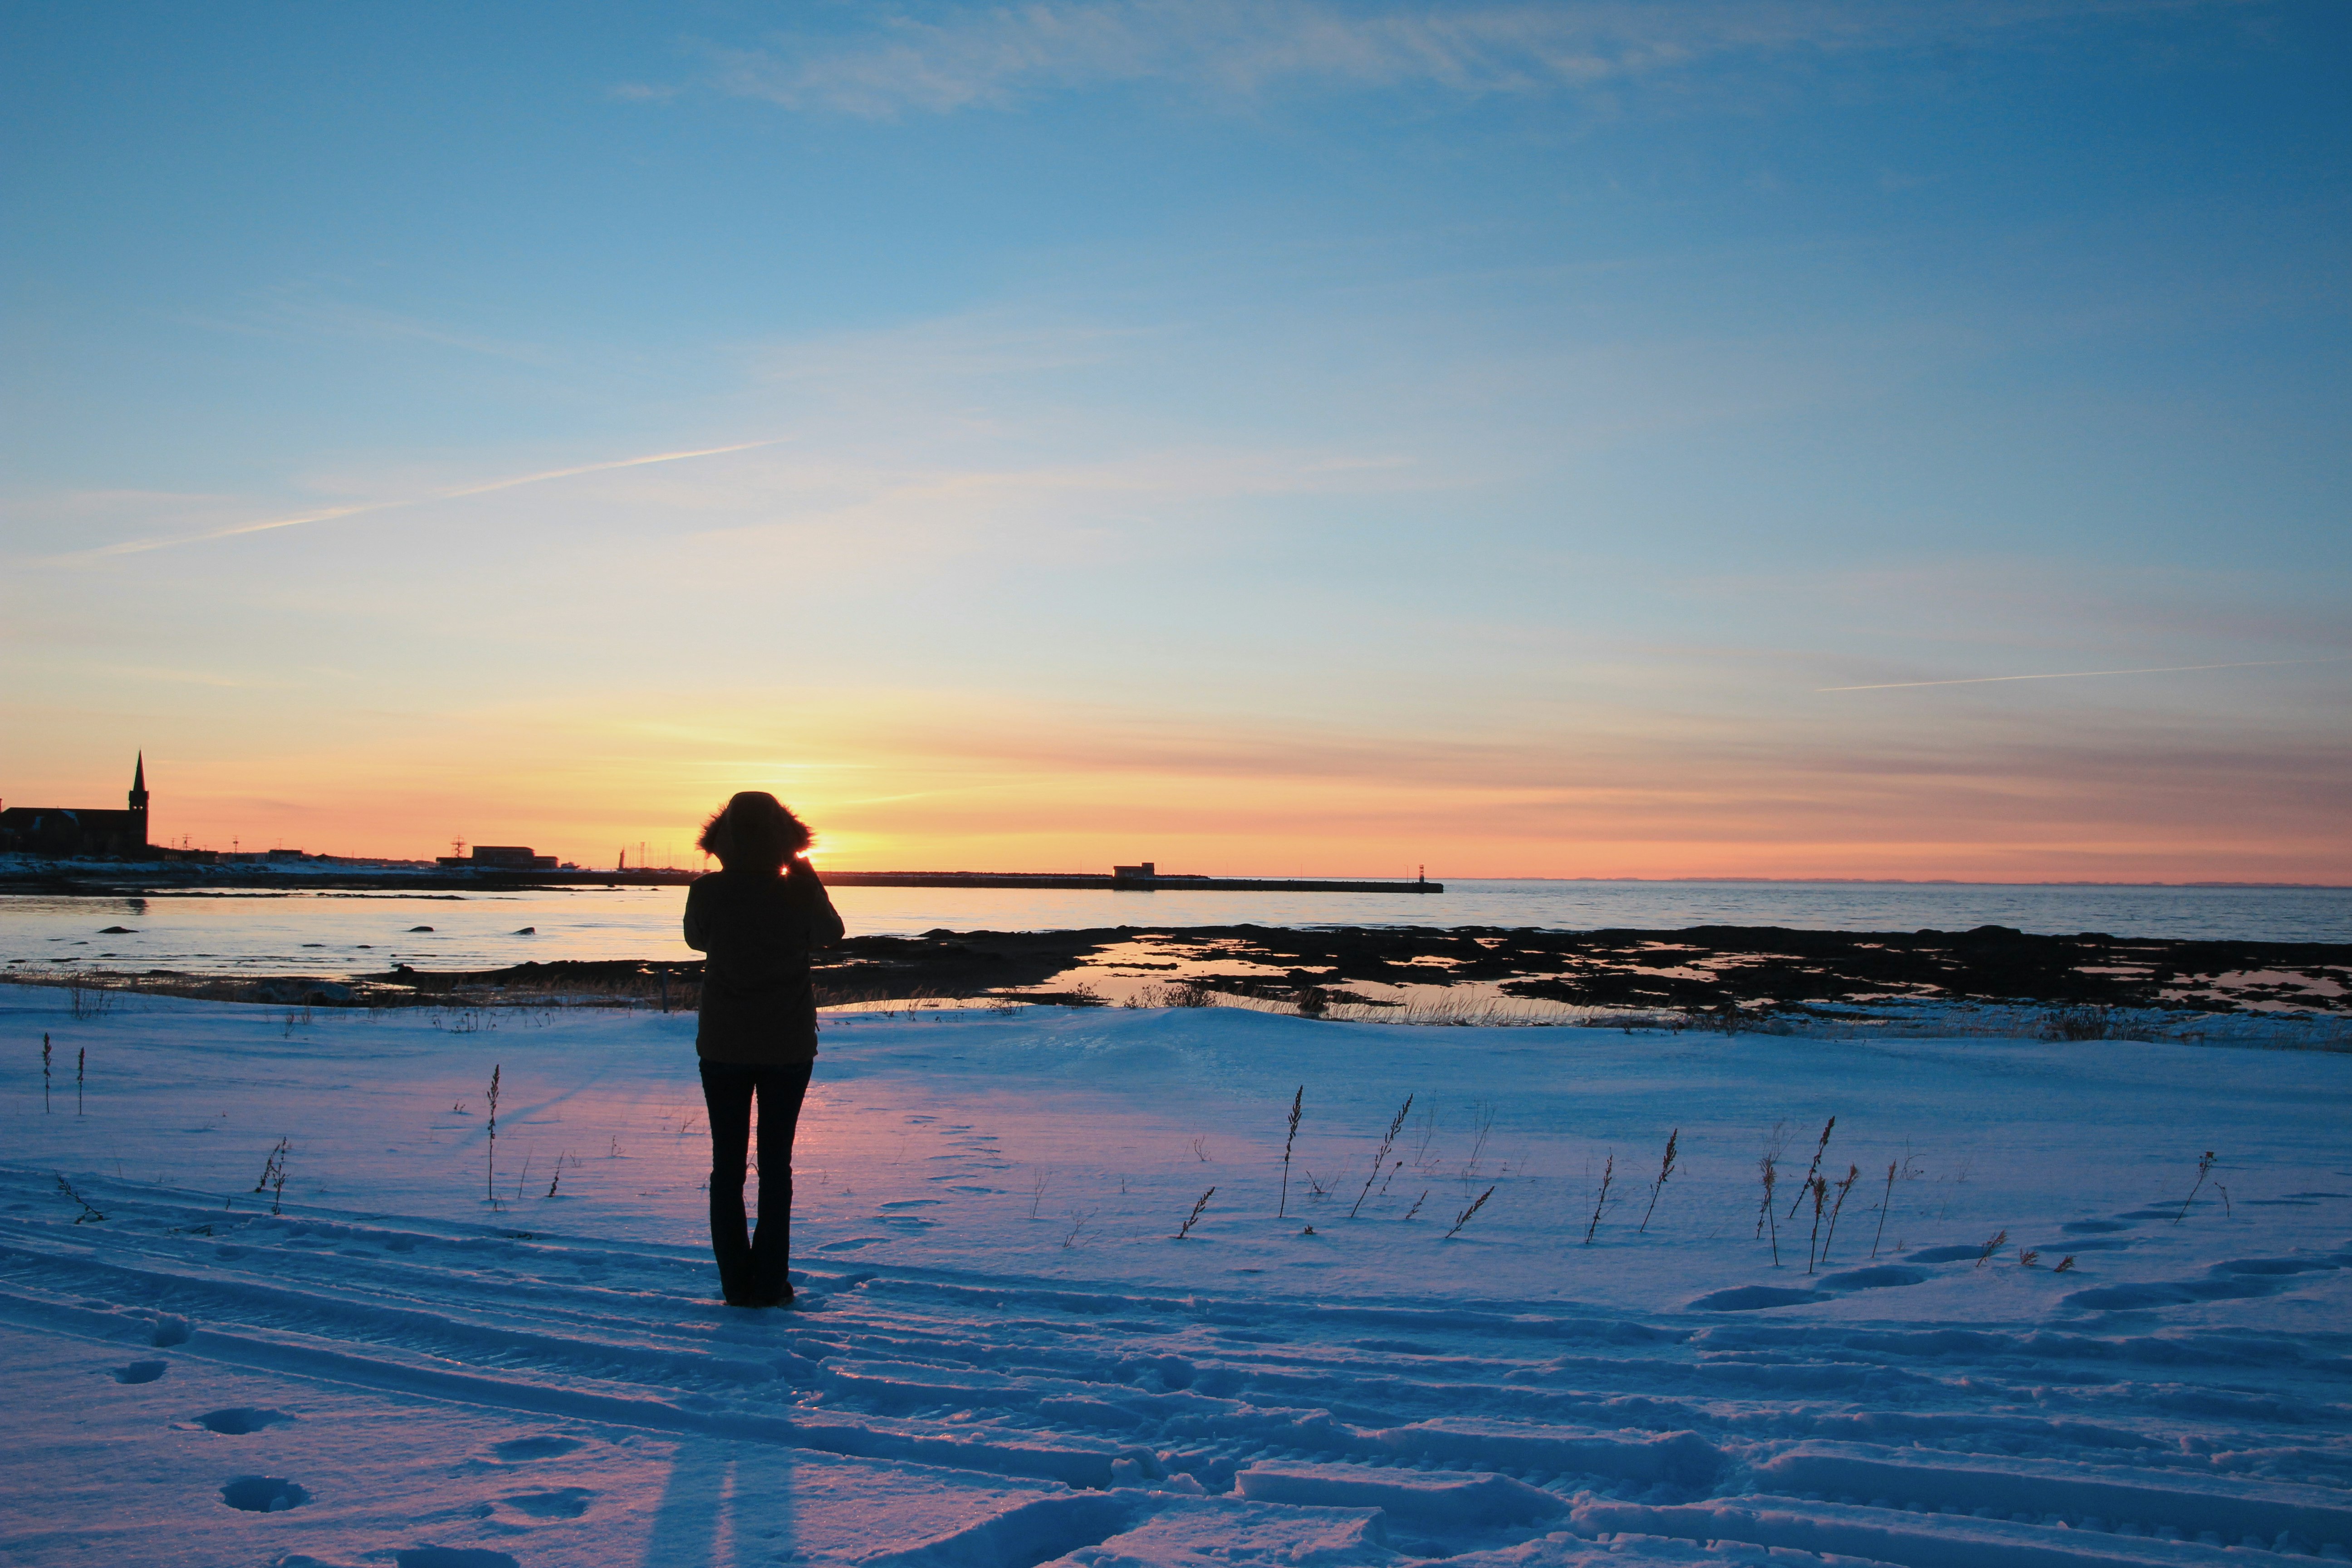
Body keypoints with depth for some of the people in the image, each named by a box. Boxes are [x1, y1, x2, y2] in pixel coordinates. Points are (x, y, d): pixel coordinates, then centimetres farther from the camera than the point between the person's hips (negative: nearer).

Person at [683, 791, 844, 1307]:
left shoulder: (707, 892, -10)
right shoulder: (800, 891, -12)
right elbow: (830, 934, 8)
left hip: (722, 1045, 0)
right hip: (788, 1045, 0)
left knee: (727, 1163, 10)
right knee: (776, 1163, 9)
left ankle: (736, 1282, 10)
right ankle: (770, 1283, 9)